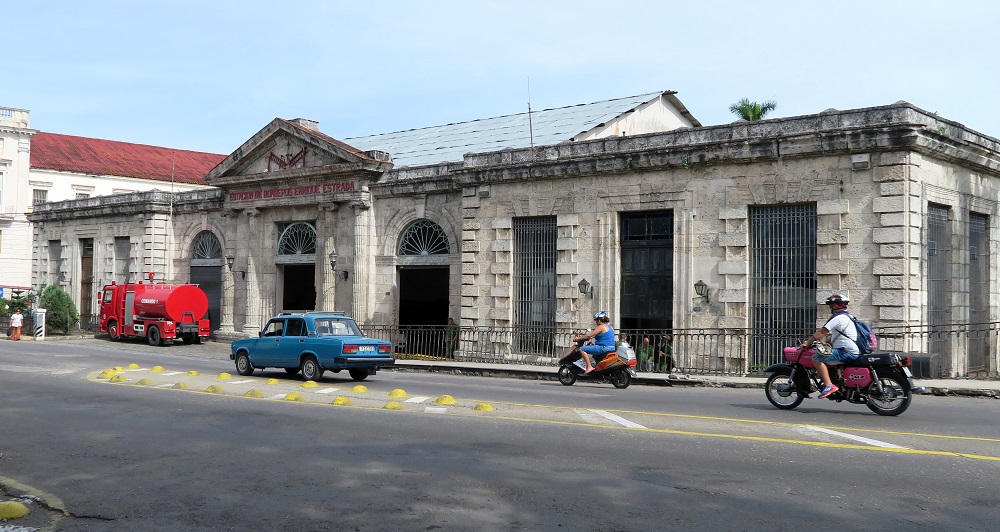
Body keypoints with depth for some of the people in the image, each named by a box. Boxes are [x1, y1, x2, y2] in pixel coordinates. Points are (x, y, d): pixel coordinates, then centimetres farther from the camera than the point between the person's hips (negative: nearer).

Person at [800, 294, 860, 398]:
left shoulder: (838, 317, -11)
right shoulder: (847, 317, 21)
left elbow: (822, 332, -13)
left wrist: (807, 342, -7)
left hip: (847, 353, -10)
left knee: (816, 358, -18)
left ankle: (829, 385, -26)